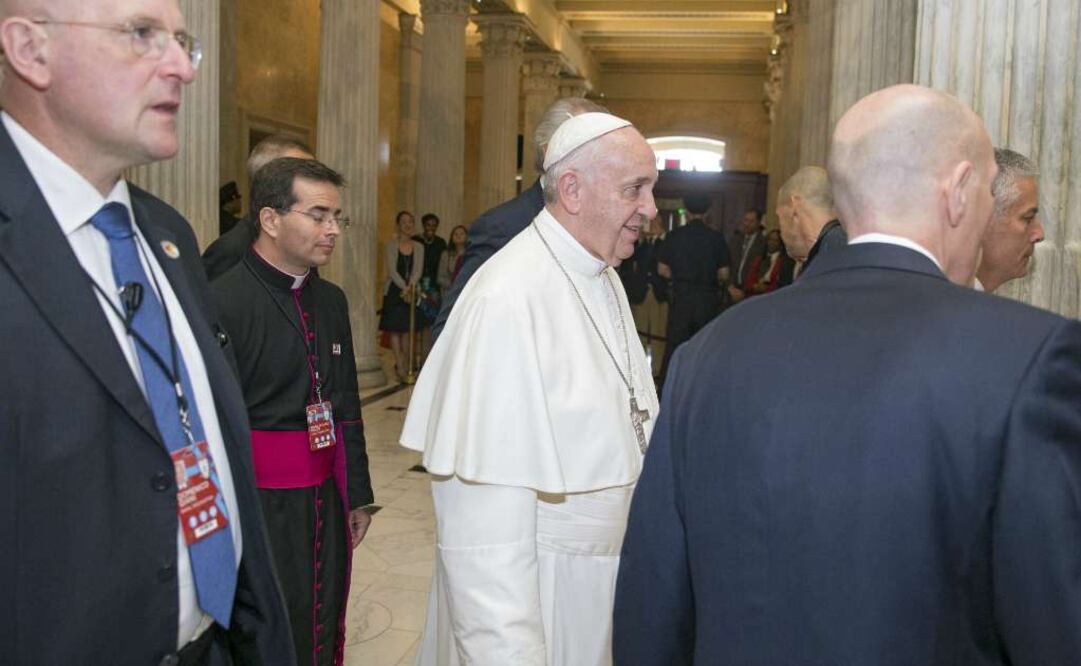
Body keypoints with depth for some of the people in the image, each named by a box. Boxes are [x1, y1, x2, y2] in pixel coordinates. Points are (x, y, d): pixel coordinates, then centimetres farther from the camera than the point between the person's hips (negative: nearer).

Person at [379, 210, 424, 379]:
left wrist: (410, 286, -18)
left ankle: (406, 365, 12)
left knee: (407, 329, 5)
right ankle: (400, 366, -2)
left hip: (412, 291, 3)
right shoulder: (390, 245, 0)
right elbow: (391, 270, -9)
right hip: (393, 291, -3)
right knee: (395, 328, -4)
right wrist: (404, 287, -19)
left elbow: (418, 270, -1)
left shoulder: (418, 247, 9)